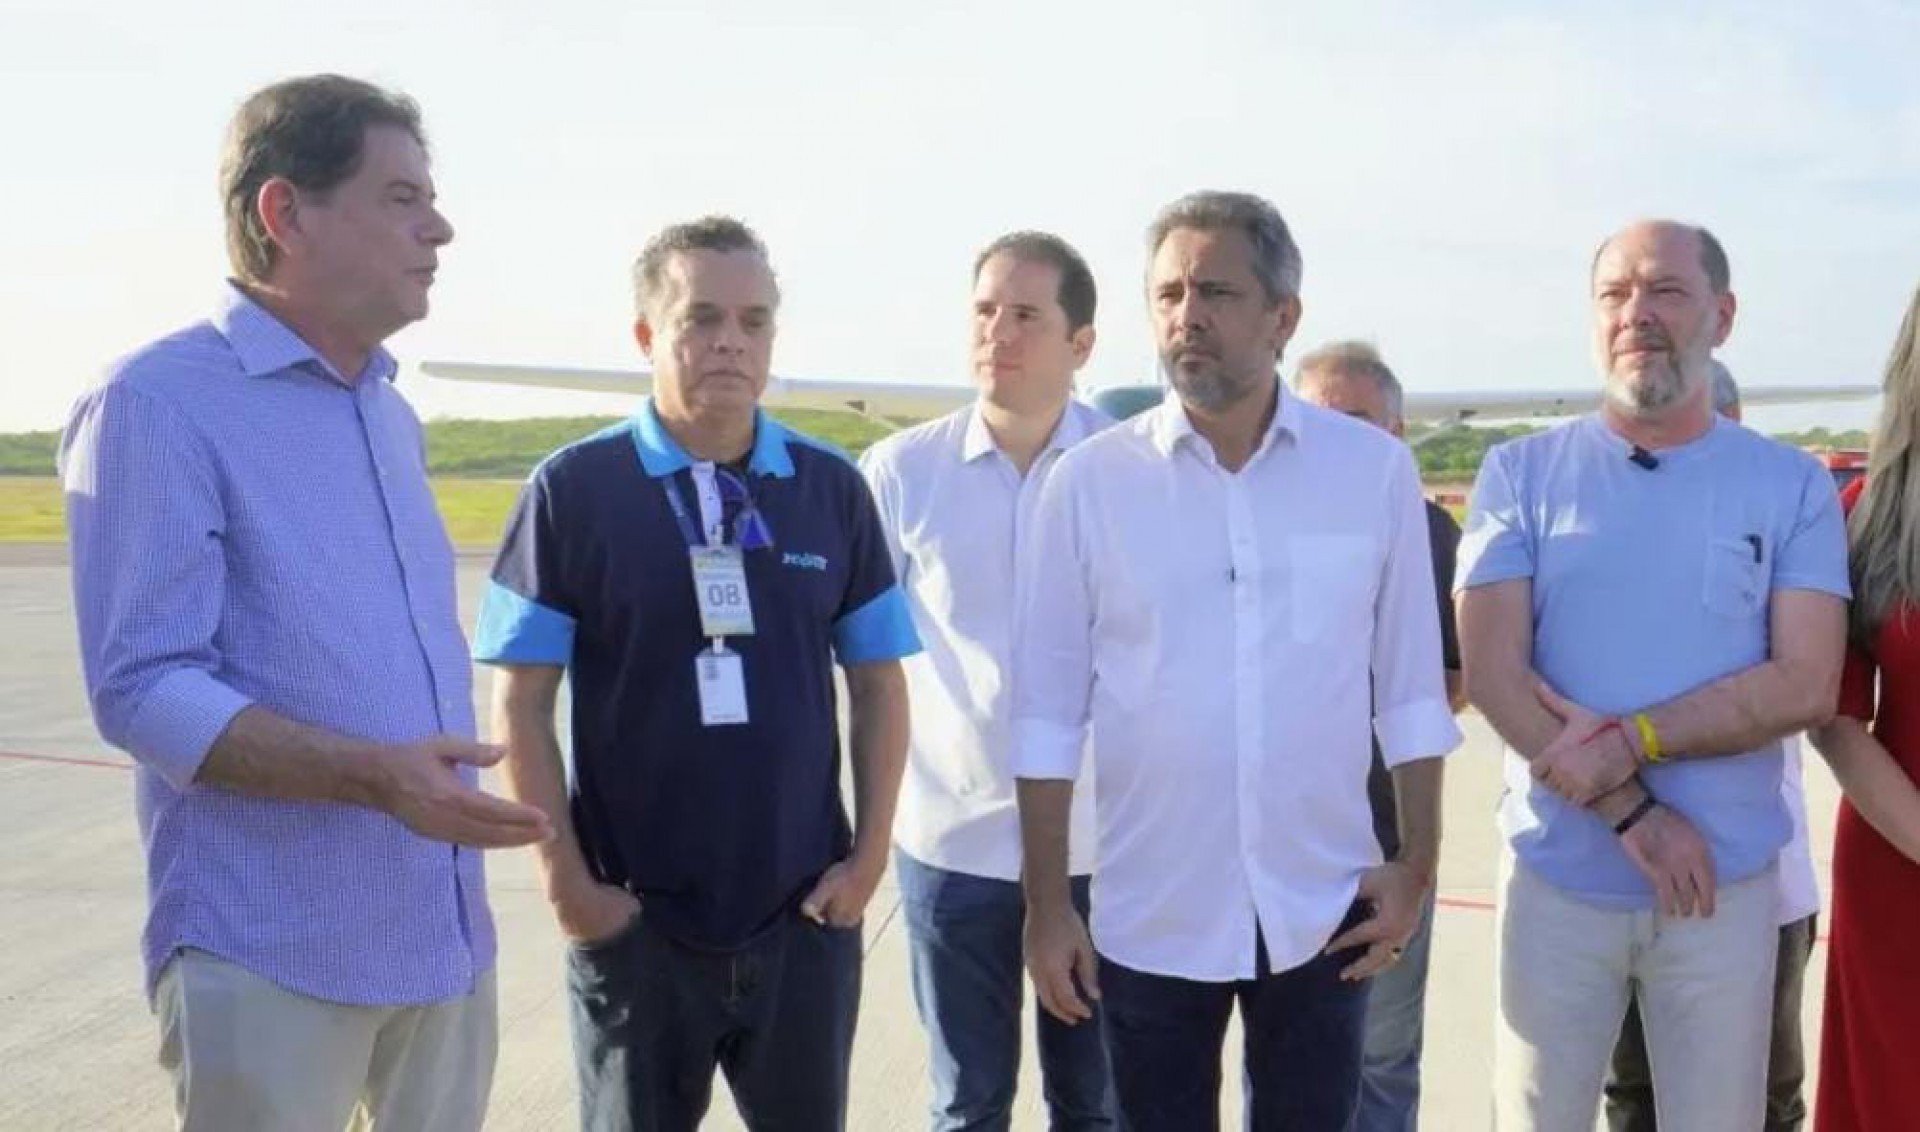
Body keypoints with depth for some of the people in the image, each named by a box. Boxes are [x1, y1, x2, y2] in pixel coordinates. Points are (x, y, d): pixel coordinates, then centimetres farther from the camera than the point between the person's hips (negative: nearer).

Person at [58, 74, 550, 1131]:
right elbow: (143, 689, -18)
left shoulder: (392, 415, 13)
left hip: (444, 931, 7)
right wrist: (373, 775, -28)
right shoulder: (157, 405, -12)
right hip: (272, 956, -7)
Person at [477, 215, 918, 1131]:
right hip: (636, 920, -2)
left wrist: (869, 854, -1)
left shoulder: (833, 489, 1)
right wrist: (567, 881, -8)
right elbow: (520, 704, -5)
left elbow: (878, 685, 5)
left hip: (805, 916, 3)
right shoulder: (574, 490, -7)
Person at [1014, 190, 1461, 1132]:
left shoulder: (1375, 469, -3)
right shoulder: (1088, 480, -6)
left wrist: (1417, 862, 2)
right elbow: (1048, 709, -3)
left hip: (1321, 910, 1)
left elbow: (1409, 684, 3)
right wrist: (1046, 904, -3)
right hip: (1149, 918, 0)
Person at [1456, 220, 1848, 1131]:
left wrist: (1630, 740, -18)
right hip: (1556, 877, 0)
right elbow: (1492, 672, -9)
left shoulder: (1791, 485, 0)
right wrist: (1632, 814, -14)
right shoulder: (1521, 473, -2)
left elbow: (1806, 685, -7)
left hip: (1728, 885, 1)